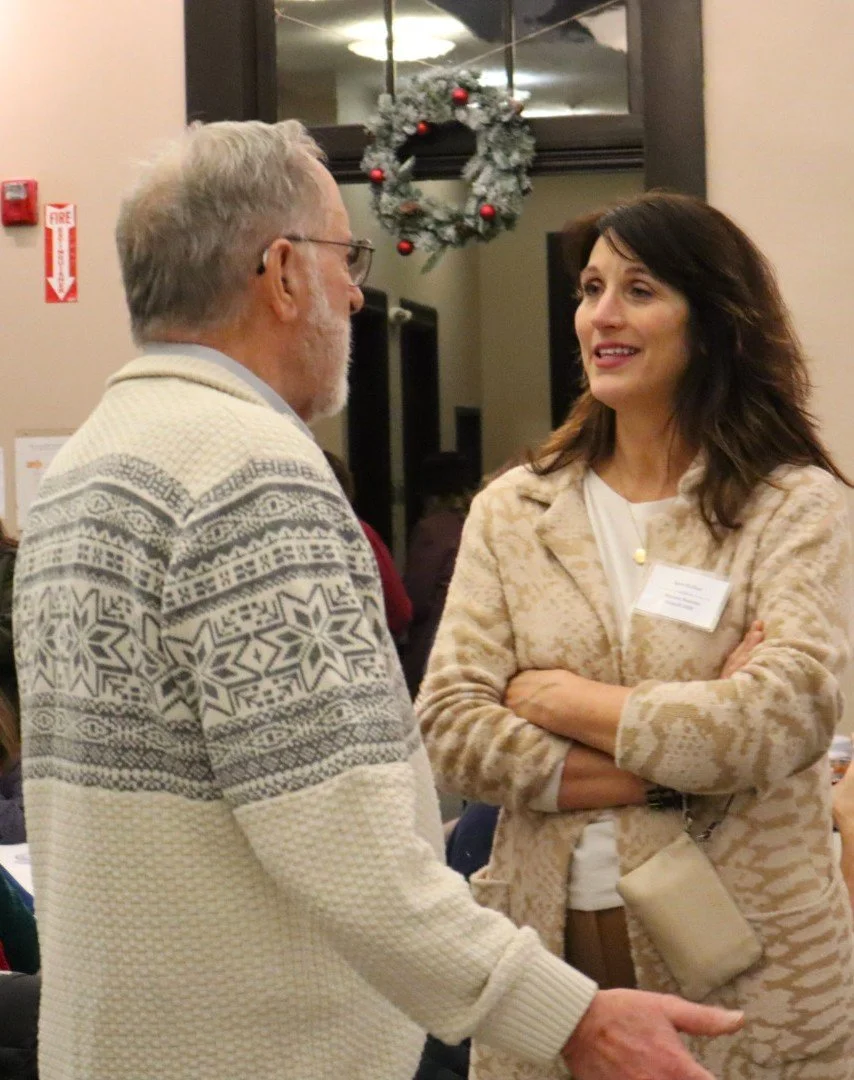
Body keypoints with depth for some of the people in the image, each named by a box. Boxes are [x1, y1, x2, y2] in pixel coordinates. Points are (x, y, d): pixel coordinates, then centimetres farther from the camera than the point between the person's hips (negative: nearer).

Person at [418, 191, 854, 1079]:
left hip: (740, 966, -2)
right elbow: (446, 725, -5)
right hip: (548, 943, 3)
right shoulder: (510, 511, 5)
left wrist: (561, 699, -9)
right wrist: (672, 763, -15)